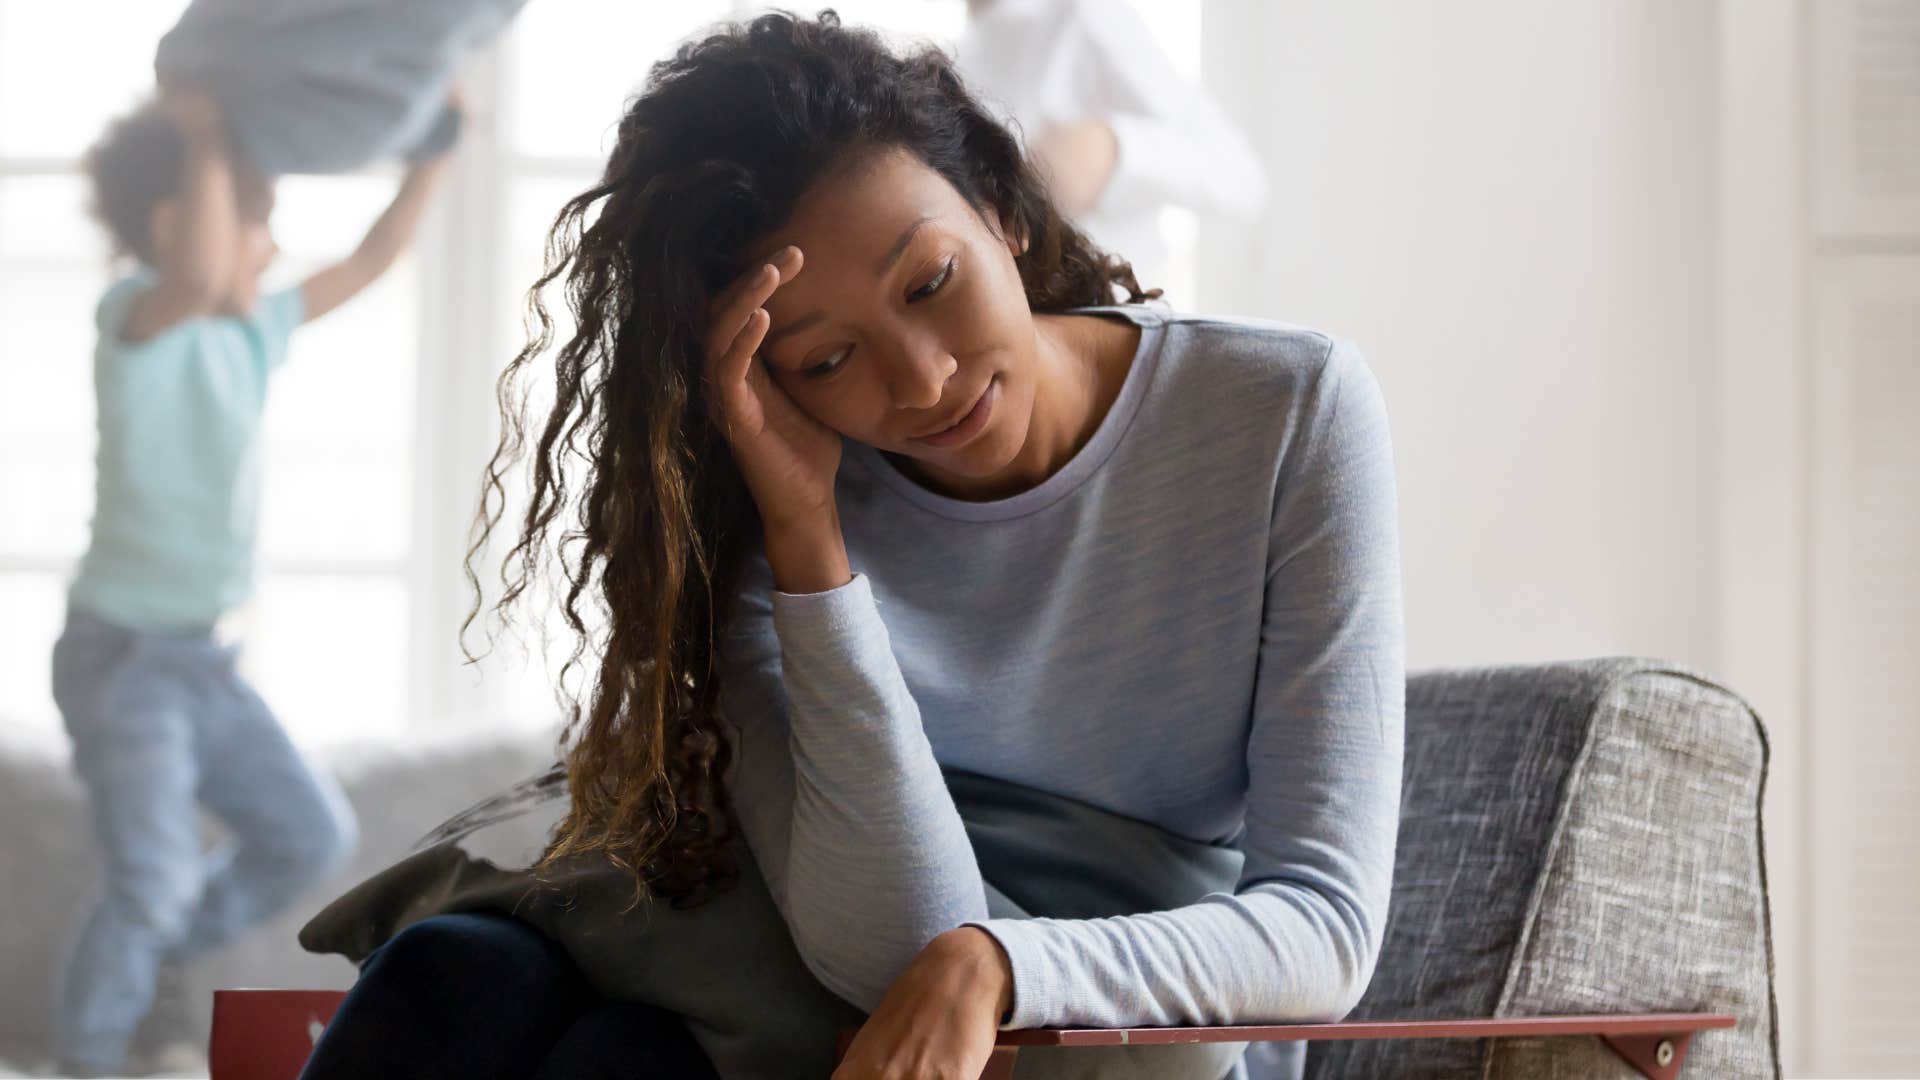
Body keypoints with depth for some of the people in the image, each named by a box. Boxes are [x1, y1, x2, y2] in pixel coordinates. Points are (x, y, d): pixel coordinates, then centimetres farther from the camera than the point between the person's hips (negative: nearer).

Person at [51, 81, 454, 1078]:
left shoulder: (250, 331, 5)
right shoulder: (138, 318, -19)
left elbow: (367, 265, 17)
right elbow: (197, 276, -43)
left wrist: (434, 153, 9)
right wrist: (204, 138, -34)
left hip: (202, 659, 8)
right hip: (118, 656, -8)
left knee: (312, 838, 11)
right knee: (154, 878, -14)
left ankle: (155, 948, 28)